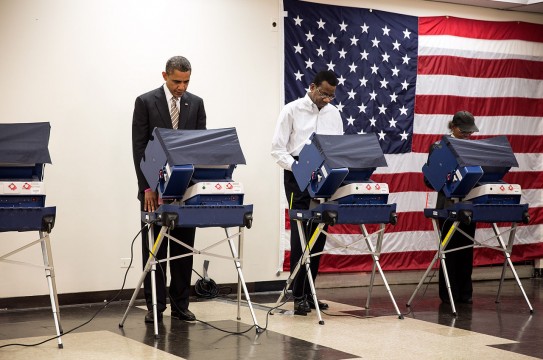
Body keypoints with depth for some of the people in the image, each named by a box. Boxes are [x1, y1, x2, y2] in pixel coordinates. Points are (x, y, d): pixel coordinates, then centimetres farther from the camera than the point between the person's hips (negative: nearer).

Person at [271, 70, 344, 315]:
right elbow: (277, 149, -6)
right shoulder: (292, 111, -2)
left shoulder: (333, 114, 12)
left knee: (319, 235, 6)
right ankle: (298, 296, -3)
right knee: (300, 235, -8)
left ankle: (308, 292, 15)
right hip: (298, 178, -5)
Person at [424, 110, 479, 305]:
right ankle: (448, 294, 9)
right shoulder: (438, 147, -3)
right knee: (450, 249, 1)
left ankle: (465, 293, 16)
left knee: (466, 250, 7)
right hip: (448, 206, -4)